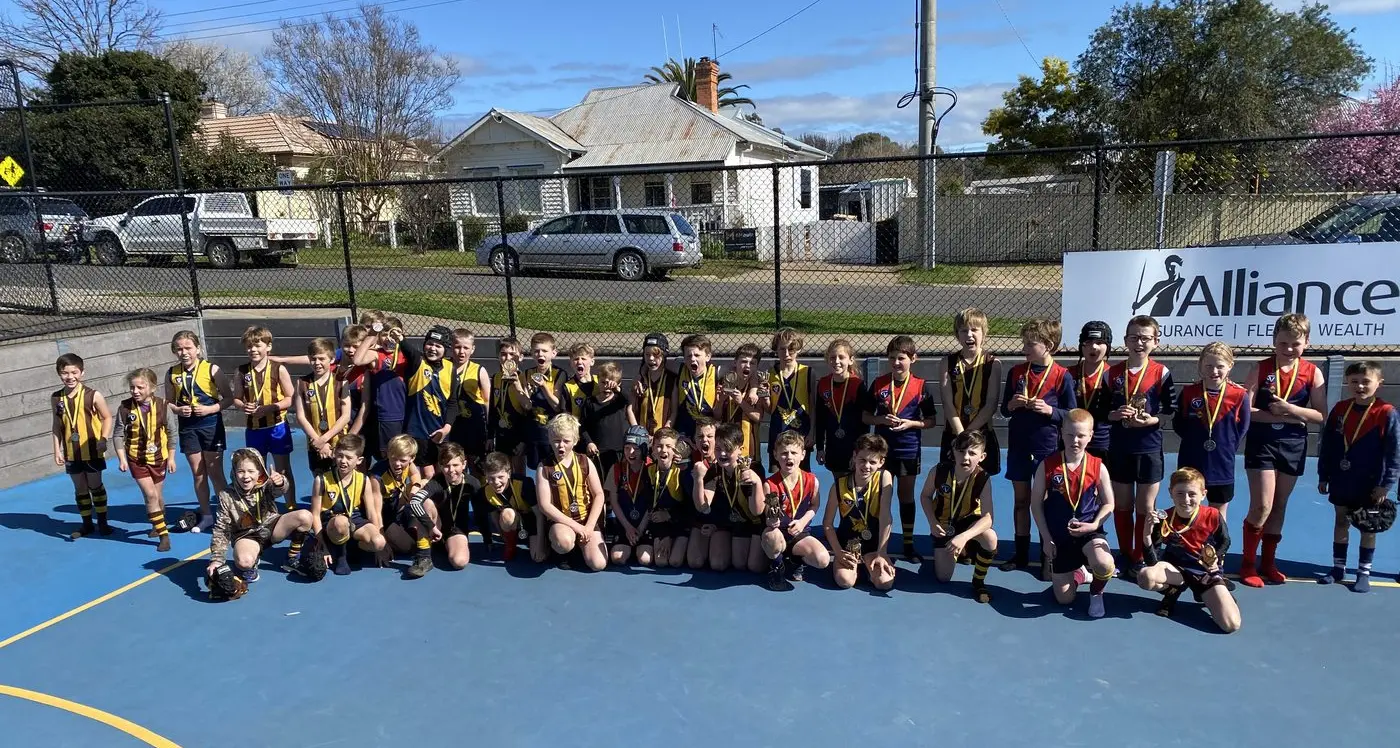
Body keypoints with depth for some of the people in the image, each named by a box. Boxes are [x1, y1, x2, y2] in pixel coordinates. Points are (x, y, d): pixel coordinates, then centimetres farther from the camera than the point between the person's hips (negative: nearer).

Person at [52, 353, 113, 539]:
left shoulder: (93, 396, -12)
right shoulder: (56, 398, -1)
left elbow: (107, 418, -4)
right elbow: (57, 426, 6)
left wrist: (103, 440, -15)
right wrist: (57, 450, 3)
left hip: (92, 452, -3)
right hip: (71, 453, 3)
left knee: (96, 486, 8)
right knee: (80, 489, 13)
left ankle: (102, 522, 20)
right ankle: (87, 524, 24)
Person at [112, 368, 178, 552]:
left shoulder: (162, 406, -12)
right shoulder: (125, 408, -12)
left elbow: (171, 433, -2)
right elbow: (118, 435, -6)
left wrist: (171, 458, 1)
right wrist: (121, 458, -14)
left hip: (158, 457, 1)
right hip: (137, 459, -1)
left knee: (158, 495, 13)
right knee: (150, 495, -8)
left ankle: (158, 525, 38)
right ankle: (163, 533, -2)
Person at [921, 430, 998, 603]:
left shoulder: (983, 479, -28)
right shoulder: (939, 471, -26)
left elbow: (987, 517, -35)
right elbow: (925, 496, -5)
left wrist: (964, 537, -49)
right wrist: (932, 522, -20)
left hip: (969, 521, -1)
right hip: (944, 525, 1)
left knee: (990, 537, -37)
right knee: (943, 577, 0)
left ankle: (978, 582, -9)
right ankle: (956, 551, 36)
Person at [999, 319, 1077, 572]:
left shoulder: (1062, 376, -9)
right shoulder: (1016, 372, 3)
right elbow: (1004, 410, 9)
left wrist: (1050, 410, -21)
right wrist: (1011, 405, -12)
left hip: (1047, 448, -4)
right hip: (1018, 446, 4)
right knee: (1020, 499, 12)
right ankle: (1021, 553, 23)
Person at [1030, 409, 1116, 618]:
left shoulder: (1098, 467, -8)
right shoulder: (1047, 466, -10)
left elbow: (1108, 503, 1)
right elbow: (1036, 504, -4)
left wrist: (1094, 525, -17)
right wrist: (1046, 538, -7)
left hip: (1088, 531, -1)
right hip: (1058, 536, 1)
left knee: (1104, 565, -35)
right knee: (1064, 599, 4)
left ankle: (1096, 593, 3)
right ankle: (1077, 573, 41)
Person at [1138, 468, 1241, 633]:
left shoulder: (1213, 516, -15)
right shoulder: (1164, 520, -18)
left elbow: (1224, 543, 7)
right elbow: (1153, 562, -21)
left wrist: (1215, 560, -13)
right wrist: (1147, 534, -37)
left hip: (1206, 571, 0)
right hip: (1175, 569, 0)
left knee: (1232, 625, -19)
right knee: (1145, 577, -33)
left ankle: (1204, 594, 12)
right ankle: (1173, 590, 1)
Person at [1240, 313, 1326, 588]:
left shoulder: (1313, 373, -1)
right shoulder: (1261, 369, -7)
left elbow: (1321, 415, -4)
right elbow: (1245, 410, -12)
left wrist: (1290, 409, -20)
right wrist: (1286, 417, -19)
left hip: (1293, 446, 3)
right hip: (1261, 444, -3)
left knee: (1279, 506, 13)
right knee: (1262, 506, -7)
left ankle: (1268, 562, 25)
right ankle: (1247, 563, 7)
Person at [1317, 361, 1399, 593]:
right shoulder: (1339, 409, 0)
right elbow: (1327, 446, 6)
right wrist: (1323, 476, 6)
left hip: (1370, 484, -4)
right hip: (1341, 481, 4)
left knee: (1367, 528, 8)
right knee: (1341, 523, 13)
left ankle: (1364, 573, 18)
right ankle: (1338, 568, 24)